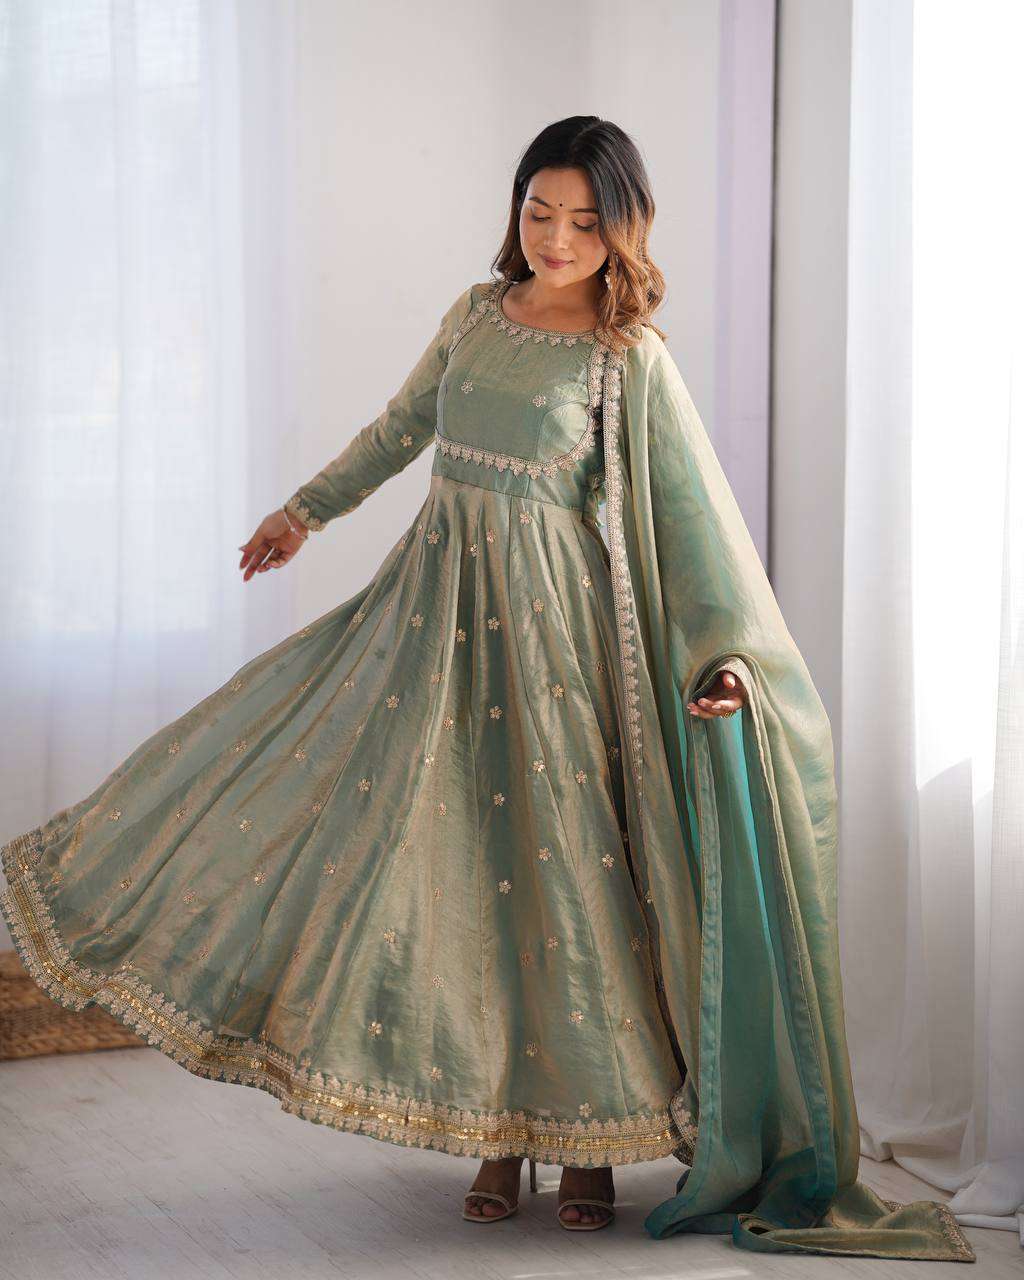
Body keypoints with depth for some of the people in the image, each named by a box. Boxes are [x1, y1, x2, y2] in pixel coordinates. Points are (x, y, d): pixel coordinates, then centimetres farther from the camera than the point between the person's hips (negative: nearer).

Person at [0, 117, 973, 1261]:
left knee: (563, 865, -2)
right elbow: (402, 426, 23)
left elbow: (694, 515, -10)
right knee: (460, 857, 4)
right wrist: (308, 510, 30)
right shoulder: (478, 313, 7)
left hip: (555, 631, -4)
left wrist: (723, 650, -22)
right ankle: (500, 1132, 15)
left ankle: (590, 1134, 12)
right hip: (441, 609, 5)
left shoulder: (632, 360, -7)